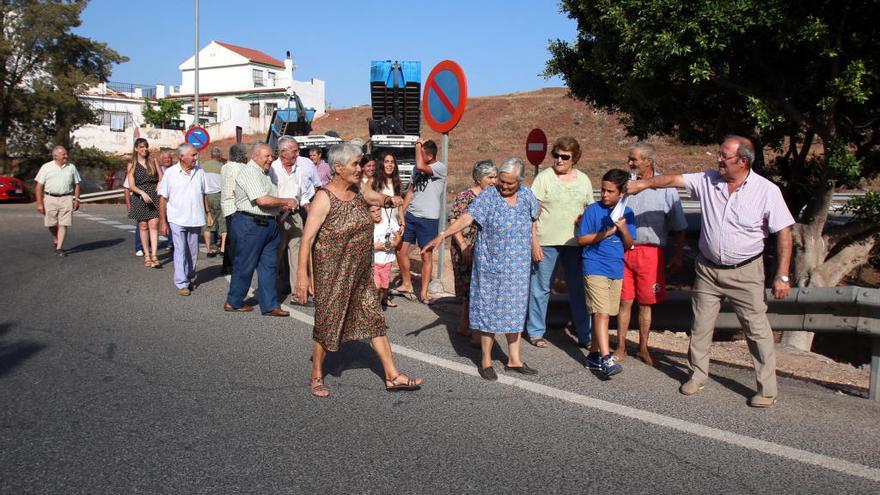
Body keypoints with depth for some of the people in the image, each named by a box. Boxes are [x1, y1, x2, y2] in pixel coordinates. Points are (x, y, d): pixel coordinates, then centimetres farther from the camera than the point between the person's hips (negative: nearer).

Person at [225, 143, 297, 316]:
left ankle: (269, 305, 13)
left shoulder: (264, 173, 18)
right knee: (245, 265, 2)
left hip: (268, 223, 9)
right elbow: (262, 200, -23)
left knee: (268, 265, 9)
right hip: (250, 223, -9)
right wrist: (286, 202, -12)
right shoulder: (249, 172, -14)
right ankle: (233, 302, 18)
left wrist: (283, 205, 3)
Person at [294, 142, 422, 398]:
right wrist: (302, 274, -26)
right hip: (332, 273, -7)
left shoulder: (358, 192, 3)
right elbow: (307, 237, -21)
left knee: (374, 320, 9)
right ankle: (316, 377, 26)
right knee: (327, 324, 5)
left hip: (361, 274, 7)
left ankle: (393, 376, 16)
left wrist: (389, 200, 0)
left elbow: (378, 198, 24)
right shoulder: (324, 197, -18)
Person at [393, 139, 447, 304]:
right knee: (401, 250, 7)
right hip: (410, 216, 7)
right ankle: (406, 285, 23)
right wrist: (401, 213, 9)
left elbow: (420, 166, -29)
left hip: (428, 219, -6)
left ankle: (423, 292, 10)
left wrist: (418, 144, -14)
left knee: (427, 256, 1)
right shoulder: (418, 169, 10)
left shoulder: (440, 168, -11)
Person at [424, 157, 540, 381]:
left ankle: (514, 359, 23)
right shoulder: (488, 197, -14)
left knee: (515, 310, 11)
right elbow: (466, 218, -26)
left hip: (518, 266, 4)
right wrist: (442, 235, -38)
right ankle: (486, 361, 15)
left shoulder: (526, 195, 1)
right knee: (490, 310, 2)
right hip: (491, 265, -4)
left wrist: (534, 243, 23)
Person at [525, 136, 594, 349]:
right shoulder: (544, 177, 0)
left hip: (576, 242, 3)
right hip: (547, 242, -3)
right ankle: (535, 332, 18)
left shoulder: (583, 179, 11)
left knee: (579, 289, 7)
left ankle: (585, 335, 16)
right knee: (540, 288, 5)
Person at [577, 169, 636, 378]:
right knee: (601, 313, -13)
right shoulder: (593, 210, -4)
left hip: (616, 269, 5)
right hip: (595, 268, -5)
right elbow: (581, 239, -4)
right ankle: (606, 358, -16)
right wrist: (604, 233, -16)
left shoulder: (626, 213, 7)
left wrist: (624, 229, -11)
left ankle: (594, 355, 21)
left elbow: (629, 245, 8)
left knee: (602, 314, 11)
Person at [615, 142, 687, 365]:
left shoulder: (666, 188, -2)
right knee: (624, 301, 5)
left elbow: (679, 227, 3)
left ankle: (643, 349, 23)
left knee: (646, 303, 8)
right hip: (624, 250, 2)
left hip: (650, 252, -2)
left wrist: (678, 255, 0)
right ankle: (621, 348, 16)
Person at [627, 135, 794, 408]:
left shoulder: (767, 191, -11)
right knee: (701, 324, 11)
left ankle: (767, 388, 12)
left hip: (745, 272, -3)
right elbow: (674, 179, -5)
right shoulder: (707, 180, -2)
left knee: (757, 329, 0)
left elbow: (784, 233, -9)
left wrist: (782, 276, -12)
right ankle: (698, 375, 28)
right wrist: (644, 184, -23)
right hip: (708, 269, 4)